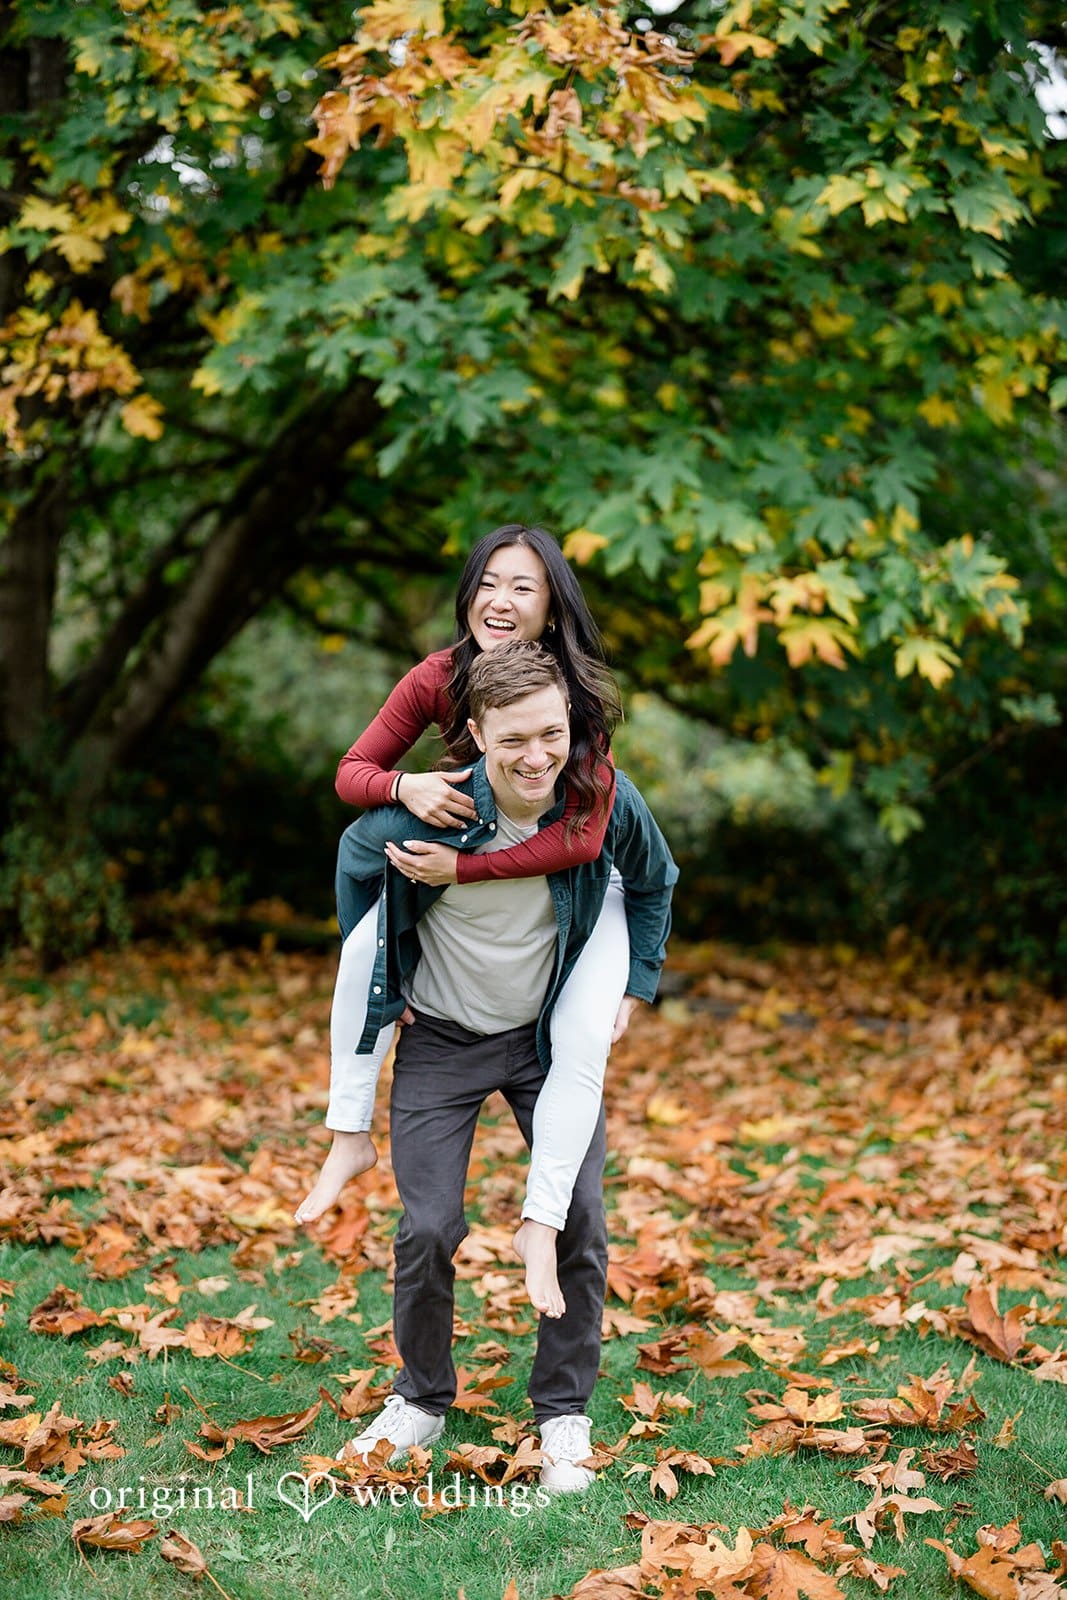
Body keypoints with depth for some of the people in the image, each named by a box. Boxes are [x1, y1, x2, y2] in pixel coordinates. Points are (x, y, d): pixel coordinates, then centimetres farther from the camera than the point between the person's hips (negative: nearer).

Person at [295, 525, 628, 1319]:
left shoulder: (581, 695, -31)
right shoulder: (438, 679, -19)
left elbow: (580, 838, -37)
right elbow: (353, 771, -13)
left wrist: (463, 869, -39)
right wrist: (406, 787, -35)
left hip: (579, 878, -4)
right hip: (470, 853, 4)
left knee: (582, 1039, -23)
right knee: (366, 947, -6)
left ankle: (541, 1223, -13)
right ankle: (351, 1139, 7)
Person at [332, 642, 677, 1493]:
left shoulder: (607, 800, -19)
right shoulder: (431, 810, -26)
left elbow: (654, 883, 6)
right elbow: (355, 863, -1)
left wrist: (632, 983, 2)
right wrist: (380, 985, 2)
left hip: (553, 1033, 2)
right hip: (441, 1039, -1)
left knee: (580, 1222, -5)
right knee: (428, 1230, -5)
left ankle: (565, 1414, 13)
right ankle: (422, 1401, 20)